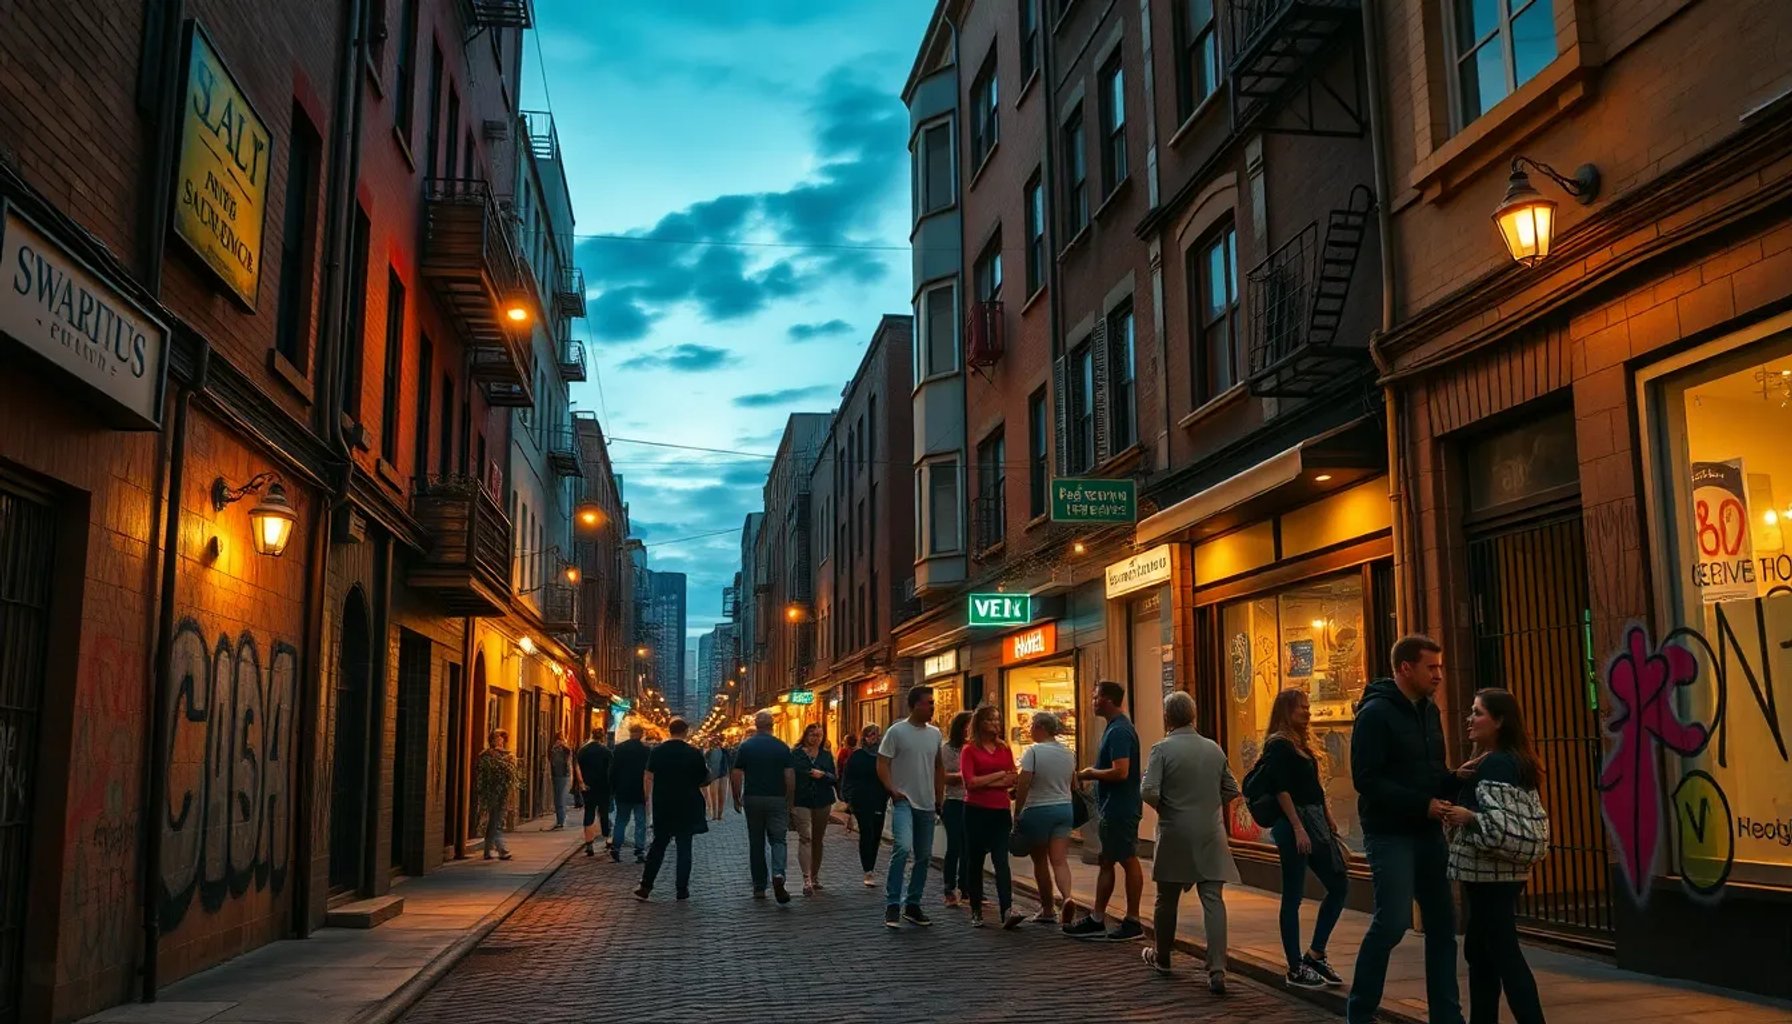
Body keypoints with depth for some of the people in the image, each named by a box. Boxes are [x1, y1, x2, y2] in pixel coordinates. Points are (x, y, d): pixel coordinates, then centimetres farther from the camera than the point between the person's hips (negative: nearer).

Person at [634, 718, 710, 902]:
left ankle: (645, 886, 8)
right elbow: (704, 779, 0)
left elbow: (648, 778, -4)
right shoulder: (694, 753, -8)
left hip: (662, 807, 2)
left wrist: (648, 798, 6)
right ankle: (682, 889, 6)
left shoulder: (657, 752, -4)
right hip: (687, 807, -2)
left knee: (658, 845, 12)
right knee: (684, 847, 6)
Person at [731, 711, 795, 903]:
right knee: (777, 839, 5)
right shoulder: (782, 747, -2)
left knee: (756, 843, 9)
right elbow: (790, 776, -5)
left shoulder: (746, 746, -1)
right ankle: (778, 874, -21)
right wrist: (791, 802, 5)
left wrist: (736, 799, 8)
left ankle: (759, 887, 13)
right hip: (777, 800, -1)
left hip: (753, 799, 1)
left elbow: (736, 775, -3)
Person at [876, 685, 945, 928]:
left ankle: (913, 905, 22)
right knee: (902, 847, -24)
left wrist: (940, 797, 14)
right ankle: (892, 905, -15)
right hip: (904, 801, -6)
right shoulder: (896, 732, -7)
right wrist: (893, 791, -18)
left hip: (927, 804, 7)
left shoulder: (935, 733, 9)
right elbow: (882, 764, -8)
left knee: (924, 857, 10)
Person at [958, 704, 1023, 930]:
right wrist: (999, 775, -8)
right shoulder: (969, 750, -1)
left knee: (1001, 860, -7)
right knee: (975, 860, 6)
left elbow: (1013, 779, 6)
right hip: (976, 810, -2)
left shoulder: (1005, 749, 11)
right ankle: (976, 912, 16)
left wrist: (986, 783, -8)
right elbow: (970, 782, -12)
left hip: (1001, 810, 2)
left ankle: (1007, 911, -16)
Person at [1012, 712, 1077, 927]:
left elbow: (1023, 786, -16)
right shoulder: (1068, 753, 7)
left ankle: (1047, 910, 17)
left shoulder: (1033, 752, -13)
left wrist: (1017, 814, -9)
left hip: (1038, 811, -5)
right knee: (1059, 860, 0)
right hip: (1064, 809, 5)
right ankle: (1066, 898, -24)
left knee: (1040, 861, 9)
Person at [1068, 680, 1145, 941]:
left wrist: (1092, 774, -13)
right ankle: (1096, 920, 20)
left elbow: (1120, 772, -27)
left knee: (1129, 861, -1)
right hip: (1112, 808, 11)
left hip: (1120, 809, -11)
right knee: (1105, 861, 13)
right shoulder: (1115, 727, 14)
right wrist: (1094, 774, 9)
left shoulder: (1119, 731, -19)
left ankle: (1133, 923, 8)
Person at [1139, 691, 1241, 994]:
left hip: (1175, 836, -3)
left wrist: (1165, 807, 2)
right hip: (1211, 836, 3)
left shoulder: (1162, 748, -10)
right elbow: (1232, 790, 10)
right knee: (1213, 901, -1)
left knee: (1167, 899, 14)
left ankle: (1162, 958, 32)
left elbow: (1148, 792, -17)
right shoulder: (1214, 748, 5)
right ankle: (1217, 971, -9)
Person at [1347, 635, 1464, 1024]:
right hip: (1390, 834, -8)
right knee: (1392, 922, -10)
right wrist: (1422, 805, -21)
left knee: (1442, 923, 9)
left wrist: (1456, 781, -2)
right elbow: (1366, 780, -18)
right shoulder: (1376, 712, -13)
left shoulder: (1429, 710, 11)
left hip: (1428, 832, 8)